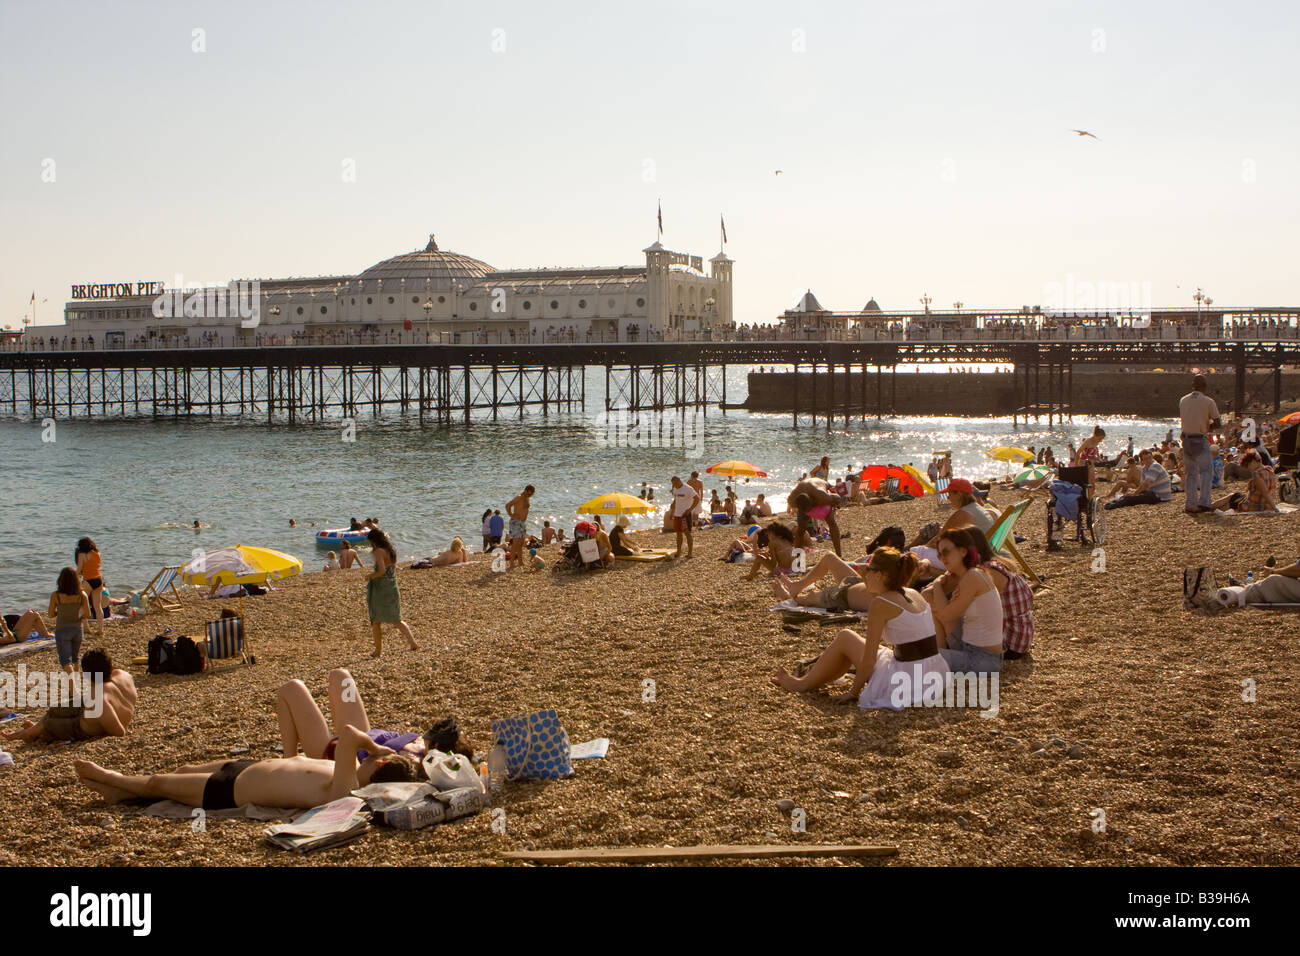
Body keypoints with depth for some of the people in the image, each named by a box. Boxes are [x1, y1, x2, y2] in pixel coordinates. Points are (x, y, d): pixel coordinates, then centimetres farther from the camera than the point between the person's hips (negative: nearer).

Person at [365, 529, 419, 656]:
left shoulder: (379, 551, -14)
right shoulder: (391, 551, 10)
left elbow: (382, 571, -24)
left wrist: (370, 576, -7)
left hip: (380, 589, -7)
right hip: (392, 588, 7)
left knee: (376, 622, 8)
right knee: (397, 620, 12)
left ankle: (378, 650, 12)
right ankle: (413, 643, -2)